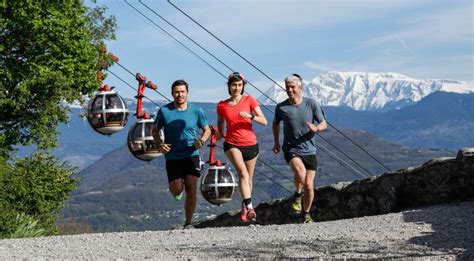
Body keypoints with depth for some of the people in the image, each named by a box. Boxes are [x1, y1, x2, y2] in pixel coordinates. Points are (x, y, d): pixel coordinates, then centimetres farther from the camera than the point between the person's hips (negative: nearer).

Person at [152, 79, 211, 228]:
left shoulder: (196, 111, 0)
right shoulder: (164, 111, -2)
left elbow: (207, 130, 11)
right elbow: (155, 131, 8)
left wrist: (201, 141, -10)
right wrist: (160, 144, -12)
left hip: (191, 156, 0)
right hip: (172, 157, 0)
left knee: (191, 190, -7)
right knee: (177, 190, -6)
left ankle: (188, 223, 6)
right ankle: (177, 190, 34)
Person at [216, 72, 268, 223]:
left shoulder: (249, 100, -1)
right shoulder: (222, 105, 2)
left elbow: (264, 121, -6)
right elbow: (220, 122, 21)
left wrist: (250, 116, -23)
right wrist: (220, 133, 1)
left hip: (250, 144, 2)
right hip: (232, 144, -1)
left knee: (248, 178, 12)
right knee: (243, 173, -24)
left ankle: (244, 207, 32)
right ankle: (249, 207, -31)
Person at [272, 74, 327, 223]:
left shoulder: (311, 104, -4)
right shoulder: (281, 107, -3)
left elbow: (324, 124, 2)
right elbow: (275, 124, 17)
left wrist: (316, 128, -20)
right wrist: (277, 143, 9)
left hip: (309, 151, 1)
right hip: (291, 150, -1)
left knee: (309, 185, 1)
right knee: (300, 173, -31)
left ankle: (306, 214, 24)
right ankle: (297, 194, 0)